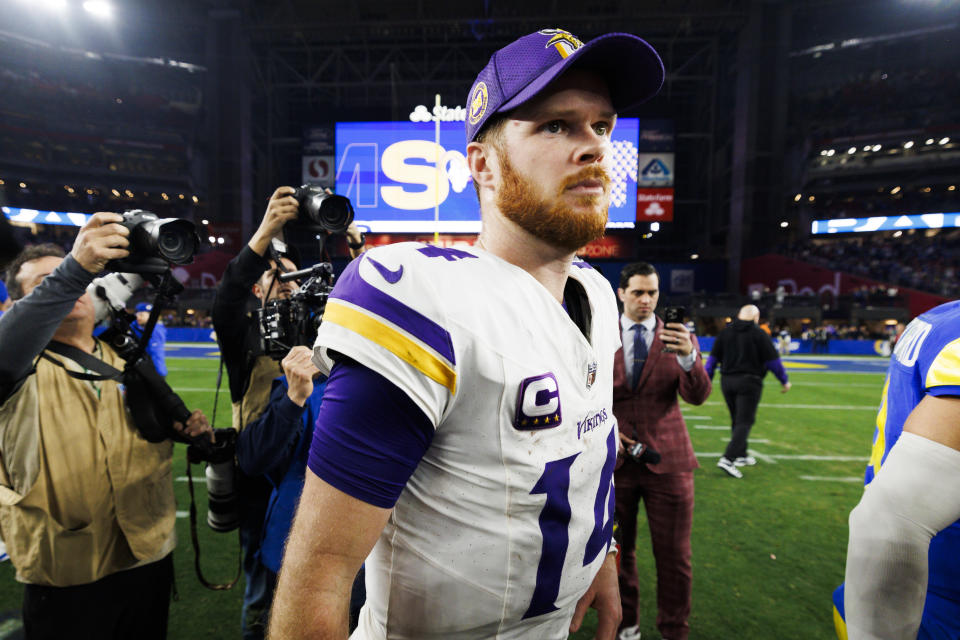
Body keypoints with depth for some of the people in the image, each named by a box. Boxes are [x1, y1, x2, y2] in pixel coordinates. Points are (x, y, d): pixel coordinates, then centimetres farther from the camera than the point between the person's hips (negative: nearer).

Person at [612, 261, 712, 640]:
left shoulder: (679, 338, 1)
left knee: (674, 555, 8)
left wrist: (688, 356, -29)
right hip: (615, 457, 0)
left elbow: (697, 397, -11)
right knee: (618, 550, 14)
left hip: (667, 460, 0)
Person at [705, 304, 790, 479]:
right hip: (749, 382, -5)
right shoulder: (759, 334, -4)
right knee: (744, 422, -5)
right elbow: (773, 360, -3)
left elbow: (713, 358, 7)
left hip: (727, 381, 5)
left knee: (737, 420, 17)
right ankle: (727, 459, -16)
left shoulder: (725, 332, 8)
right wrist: (785, 381, 10)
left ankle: (741, 456, 28)